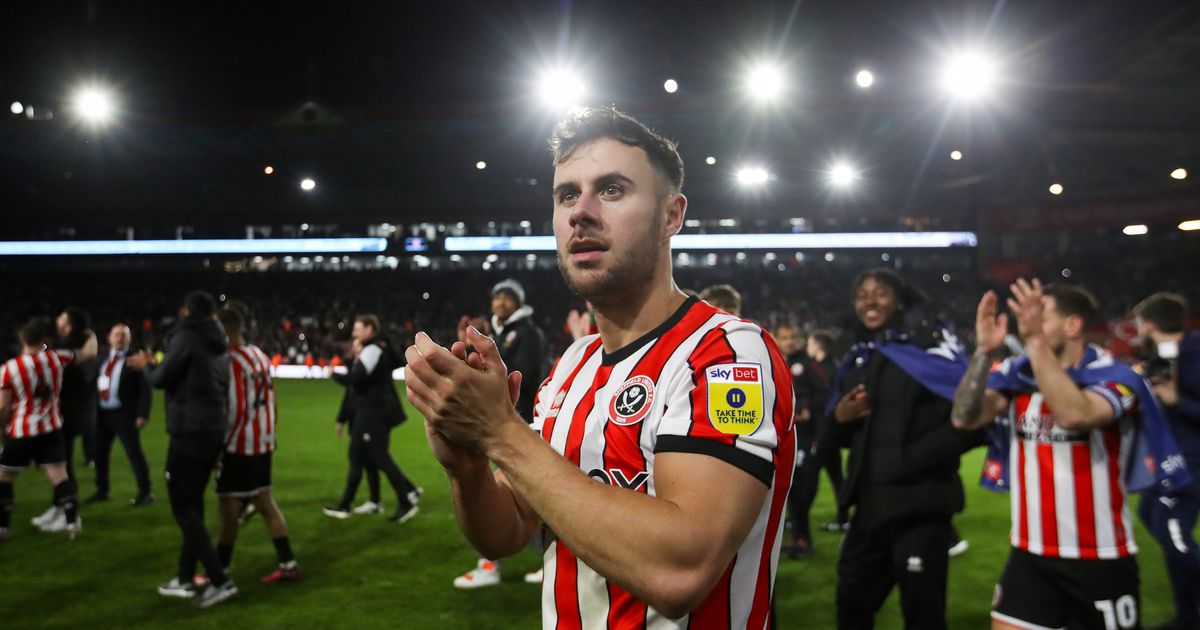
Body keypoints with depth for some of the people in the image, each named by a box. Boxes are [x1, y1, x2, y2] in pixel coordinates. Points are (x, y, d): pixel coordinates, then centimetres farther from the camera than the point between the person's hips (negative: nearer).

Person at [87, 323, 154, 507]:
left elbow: (145, 389, -10)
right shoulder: (103, 357, 11)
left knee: (134, 452, -4)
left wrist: (143, 414, -16)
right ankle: (102, 490, 28)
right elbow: (96, 382, 12)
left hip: (124, 413, -6)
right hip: (102, 412, 6)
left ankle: (145, 492, 3)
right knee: (99, 452, 13)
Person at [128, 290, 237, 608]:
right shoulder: (217, 346, 13)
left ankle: (220, 580, -8)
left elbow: (161, 379, -9)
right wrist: (157, 365, 23)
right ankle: (186, 579, 24)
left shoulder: (186, 337, -10)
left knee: (183, 508, -3)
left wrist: (147, 365, 11)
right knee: (193, 504, 16)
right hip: (213, 432, 8)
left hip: (189, 432, -8)